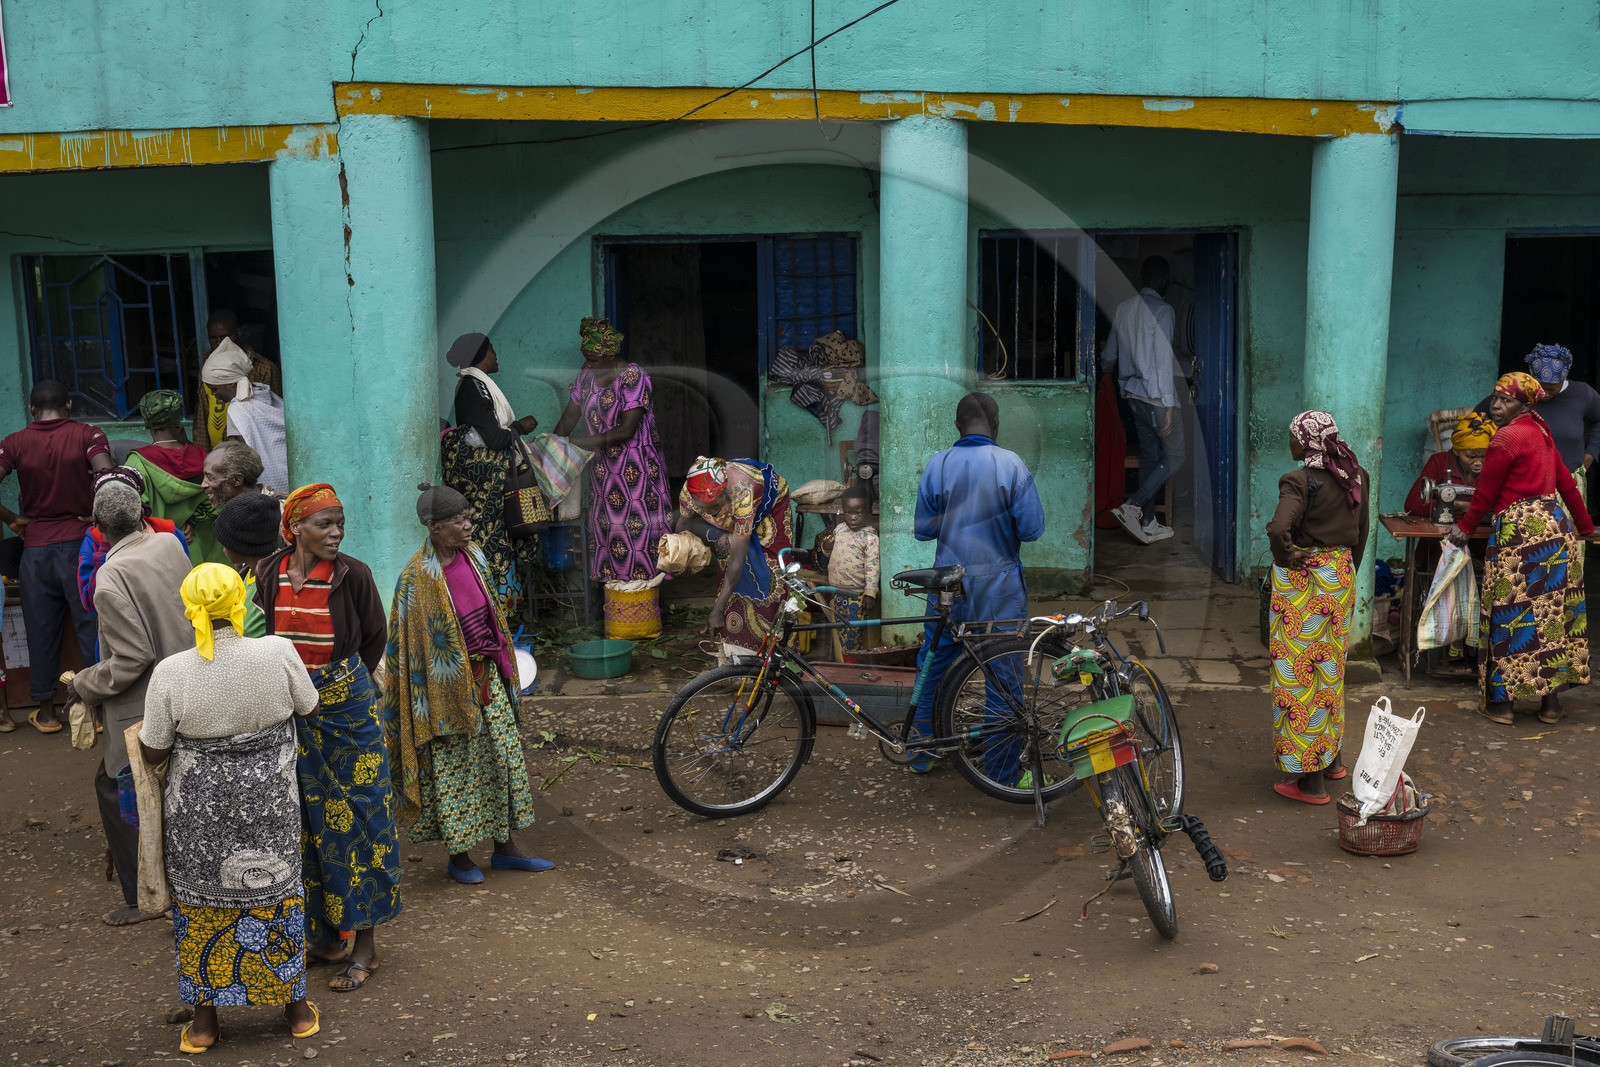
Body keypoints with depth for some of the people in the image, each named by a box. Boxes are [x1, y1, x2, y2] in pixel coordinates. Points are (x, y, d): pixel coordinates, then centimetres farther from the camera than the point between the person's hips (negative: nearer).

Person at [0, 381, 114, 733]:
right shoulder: (86, 435, -4)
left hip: (35, 546, 2)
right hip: (79, 543, -2)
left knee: (41, 629, 12)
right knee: (91, 625, 5)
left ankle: (45, 710, 21)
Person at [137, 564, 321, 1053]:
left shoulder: (170, 672, -18)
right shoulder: (278, 652, -19)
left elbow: (153, 753, -7)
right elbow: (307, 705, 0)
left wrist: (145, 729, 14)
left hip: (199, 807, -1)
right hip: (269, 800, 1)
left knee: (201, 902, 16)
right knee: (274, 892, 17)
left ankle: (204, 1019, 26)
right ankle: (296, 1008, 28)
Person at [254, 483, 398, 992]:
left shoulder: (352, 574, -11)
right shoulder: (268, 575, -3)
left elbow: (374, 638, 3)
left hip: (346, 709, -3)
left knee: (354, 821, 1)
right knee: (306, 822, 12)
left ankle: (365, 945, 11)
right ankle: (324, 935, 26)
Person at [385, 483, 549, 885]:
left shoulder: (471, 557, 2)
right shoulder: (419, 577, -19)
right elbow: (418, 648, -17)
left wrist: (502, 667, 17)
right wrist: (436, 711, -16)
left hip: (487, 678, 7)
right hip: (450, 683, -7)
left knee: (504, 758, 13)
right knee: (453, 769, 7)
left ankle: (506, 846, 27)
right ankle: (457, 855, 24)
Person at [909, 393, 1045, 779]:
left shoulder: (936, 465, -3)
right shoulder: (1011, 464, -9)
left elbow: (922, 529, 2)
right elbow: (1032, 529, -10)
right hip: (998, 587, -3)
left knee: (933, 665, 18)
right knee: (1002, 675, 6)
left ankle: (920, 751, 28)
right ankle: (1001, 770, 11)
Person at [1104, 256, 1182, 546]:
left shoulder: (1123, 308, 6)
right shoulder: (1161, 309, -15)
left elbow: (1109, 356, 16)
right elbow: (1163, 359, -19)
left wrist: (1105, 369, 41)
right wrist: (1169, 405, -17)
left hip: (1132, 392, 7)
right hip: (1155, 395, -7)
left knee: (1148, 453, 13)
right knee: (1174, 455, 3)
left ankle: (1148, 524, 13)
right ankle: (1132, 506, -10)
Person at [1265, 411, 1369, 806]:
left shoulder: (1300, 481, -19)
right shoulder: (1356, 477, 5)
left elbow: (1278, 529, -35)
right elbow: (1360, 533, 14)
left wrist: (1286, 556, -16)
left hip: (1302, 581, -8)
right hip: (1341, 574, 8)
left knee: (1299, 672, 1)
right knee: (1330, 666, 22)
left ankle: (1311, 780, 6)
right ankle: (1332, 758, 35)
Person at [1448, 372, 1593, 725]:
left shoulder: (1506, 438, -12)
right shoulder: (1540, 432, 13)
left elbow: (1485, 493, -7)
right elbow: (1566, 482, 19)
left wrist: (1465, 528, 7)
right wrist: (1585, 527, 28)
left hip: (1519, 530, -8)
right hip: (1555, 524, 8)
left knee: (1509, 615, -1)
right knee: (1552, 612, 9)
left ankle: (1501, 701, 4)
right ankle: (1551, 701, 14)